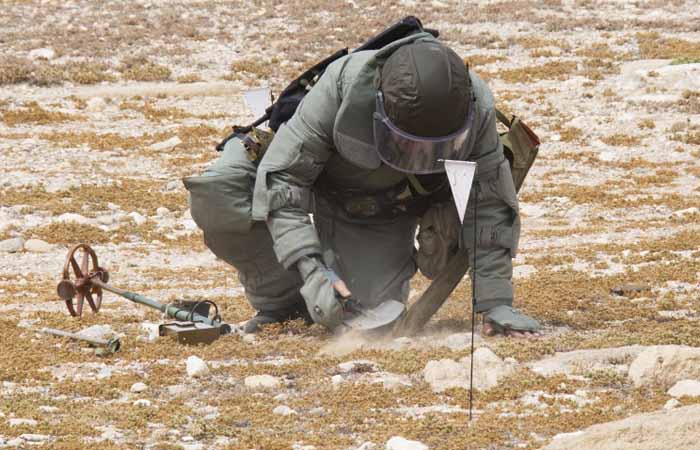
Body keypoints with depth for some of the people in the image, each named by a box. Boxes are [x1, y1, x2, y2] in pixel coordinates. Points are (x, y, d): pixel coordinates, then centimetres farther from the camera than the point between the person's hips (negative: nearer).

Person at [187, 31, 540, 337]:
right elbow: (280, 181, -33)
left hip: (386, 213, 1)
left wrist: (496, 302, -21)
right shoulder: (342, 88, -39)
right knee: (215, 193, -29)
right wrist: (311, 271, -42)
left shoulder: (477, 110, -30)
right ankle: (280, 303, -7)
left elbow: (488, 210, -17)